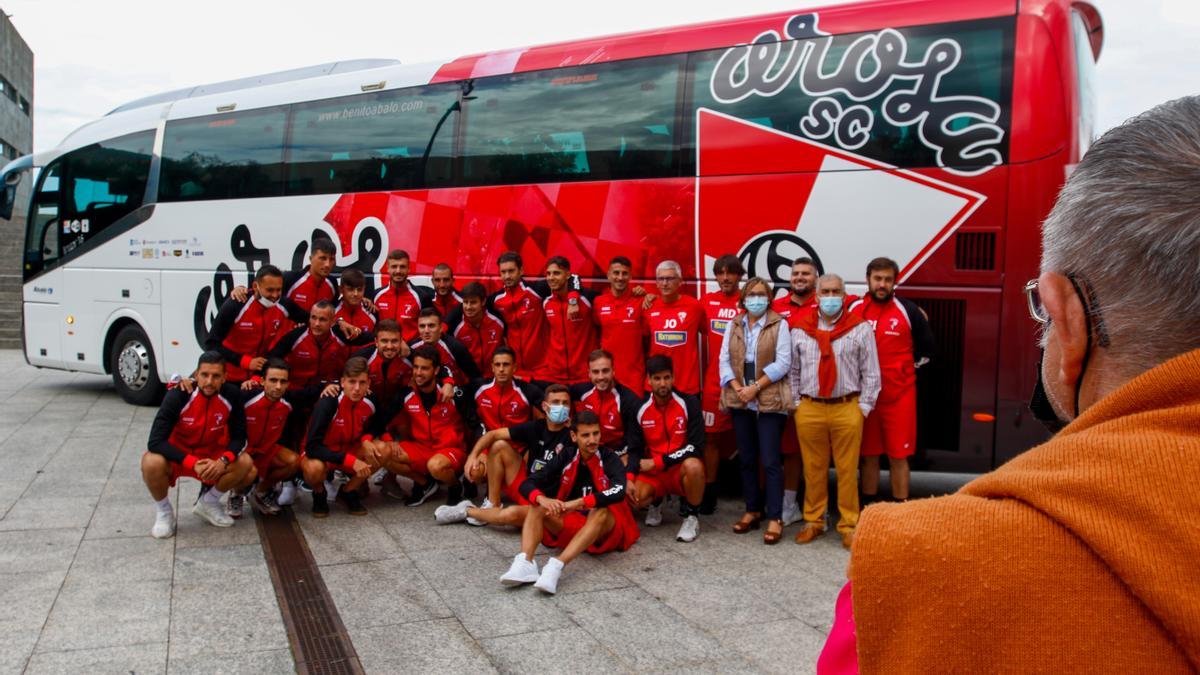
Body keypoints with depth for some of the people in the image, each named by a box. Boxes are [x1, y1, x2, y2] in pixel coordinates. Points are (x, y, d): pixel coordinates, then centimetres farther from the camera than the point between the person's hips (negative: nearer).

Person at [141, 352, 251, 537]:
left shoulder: (231, 394, -16)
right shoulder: (178, 394, -25)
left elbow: (239, 436, -8)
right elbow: (155, 441, -28)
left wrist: (223, 461, -28)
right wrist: (192, 463, -37)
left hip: (212, 456, 3)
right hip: (176, 457, -2)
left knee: (246, 465, -22)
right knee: (152, 463, -34)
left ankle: (208, 503, 7)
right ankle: (163, 511, -2)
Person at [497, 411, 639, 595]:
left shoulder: (610, 459, -10)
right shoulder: (566, 456, -1)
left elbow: (618, 491, -31)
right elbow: (528, 484, -9)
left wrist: (578, 503, -39)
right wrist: (542, 499, -32)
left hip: (605, 530, -4)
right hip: (570, 523, 4)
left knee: (600, 512, -35)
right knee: (537, 506, -17)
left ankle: (556, 566, -48)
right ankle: (525, 563, -39)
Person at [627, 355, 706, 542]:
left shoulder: (689, 403, -11)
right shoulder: (641, 409, -2)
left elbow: (695, 446, -16)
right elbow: (635, 449, 4)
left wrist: (657, 461, -18)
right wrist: (630, 478, -14)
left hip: (681, 469, -3)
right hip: (653, 472, 3)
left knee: (693, 466, -37)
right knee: (634, 496, -25)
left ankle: (692, 516, -8)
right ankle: (655, 503, 15)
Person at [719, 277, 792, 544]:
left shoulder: (779, 325, -1)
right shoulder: (733, 325, 11)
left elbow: (782, 363, -8)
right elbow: (724, 359, 6)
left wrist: (756, 387, -14)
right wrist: (738, 388, -8)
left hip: (770, 401, -4)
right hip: (740, 401, 4)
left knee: (770, 461, -6)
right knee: (747, 460, 11)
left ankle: (775, 518, -2)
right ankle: (753, 510, 22)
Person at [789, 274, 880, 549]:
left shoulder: (861, 329, 3)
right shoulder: (800, 330, 8)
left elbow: (870, 374, 3)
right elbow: (792, 371, 12)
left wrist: (863, 407, -2)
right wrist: (795, 404, 6)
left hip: (847, 409, -1)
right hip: (809, 409, 2)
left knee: (847, 470, 2)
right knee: (813, 469, 8)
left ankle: (849, 525, 13)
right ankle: (813, 521, 20)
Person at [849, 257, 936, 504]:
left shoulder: (908, 310, -2)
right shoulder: (853, 310, 3)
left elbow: (927, 347, 8)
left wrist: (908, 368, 6)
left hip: (899, 395, -2)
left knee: (898, 456, 3)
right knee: (868, 455, 10)